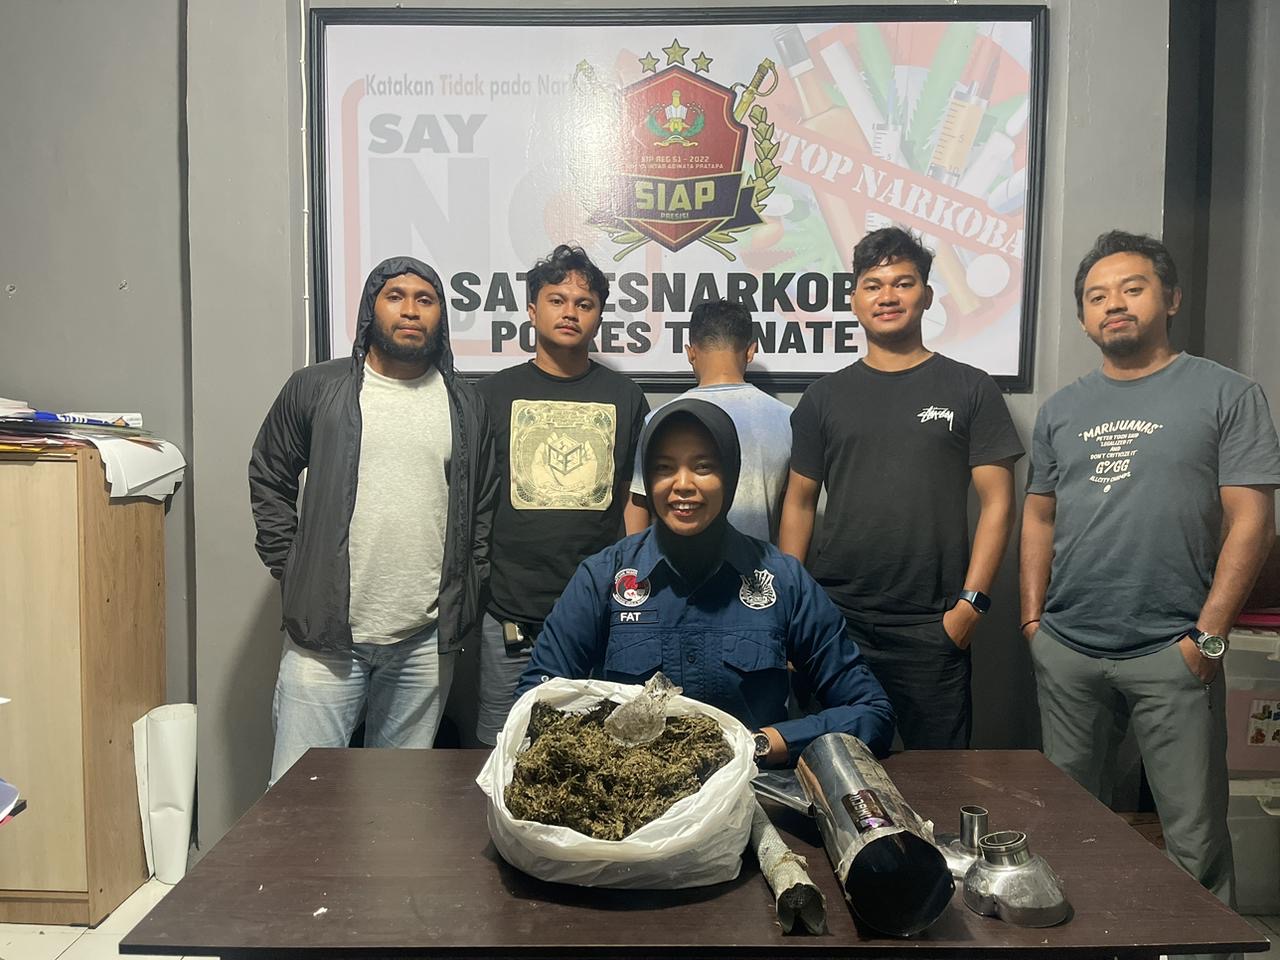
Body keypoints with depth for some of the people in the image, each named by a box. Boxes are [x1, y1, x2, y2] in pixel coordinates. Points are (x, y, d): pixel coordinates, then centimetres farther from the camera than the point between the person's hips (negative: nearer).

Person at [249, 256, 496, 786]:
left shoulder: (466, 406, 8)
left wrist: (467, 603, 5)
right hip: (325, 631, -1)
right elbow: (268, 480, 10)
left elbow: (484, 509, 12)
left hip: (426, 639, 2)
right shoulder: (315, 389, 3)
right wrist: (292, 572, 2)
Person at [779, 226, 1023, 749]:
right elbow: (799, 502, 10)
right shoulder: (824, 396, 10)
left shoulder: (970, 389, 4)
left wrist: (971, 602, -8)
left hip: (933, 627, -1)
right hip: (834, 619, 2)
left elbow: (997, 501, 1)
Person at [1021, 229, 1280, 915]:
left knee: (1195, 840, 3)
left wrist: (1208, 635, -11)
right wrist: (1033, 618, 5)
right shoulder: (1061, 411, 12)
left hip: (1171, 653, -4)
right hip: (1065, 651, 4)